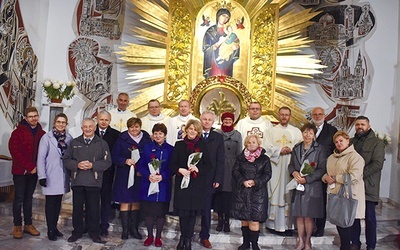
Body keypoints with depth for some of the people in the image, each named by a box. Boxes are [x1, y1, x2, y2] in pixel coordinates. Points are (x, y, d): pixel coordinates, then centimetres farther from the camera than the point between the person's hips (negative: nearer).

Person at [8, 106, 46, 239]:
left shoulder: (42, 134, 5)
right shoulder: (18, 132, -5)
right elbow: (15, 151, -12)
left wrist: (36, 167, -7)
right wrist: (29, 167, -16)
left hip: (34, 171, 4)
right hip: (20, 171, -3)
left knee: (29, 198, 12)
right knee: (19, 198, 2)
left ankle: (28, 225, 19)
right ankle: (17, 226, 12)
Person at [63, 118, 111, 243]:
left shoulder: (102, 143, 5)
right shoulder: (74, 142, 12)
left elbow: (107, 162, 0)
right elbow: (66, 160, 8)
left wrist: (92, 165, -13)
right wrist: (77, 165, -10)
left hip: (94, 181, -2)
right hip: (77, 181, 2)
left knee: (93, 208, 4)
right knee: (77, 208, 8)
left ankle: (94, 232, 18)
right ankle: (77, 231, 22)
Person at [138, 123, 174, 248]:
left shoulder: (170, 149, 0)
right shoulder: (147, 147, 4)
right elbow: (141, 165, 1)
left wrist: (162, 176, -18)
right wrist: (148, 175, -16)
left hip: (163, 185, -1)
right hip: (148, 184, 1)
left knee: (161, 212, 7)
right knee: (148, 211, 7)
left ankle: (158, 237, 23)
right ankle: (149, 236, 24)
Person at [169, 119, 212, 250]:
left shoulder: (202, 146, 5)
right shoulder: (179, 145, 6)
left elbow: (208, 165, 3)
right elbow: (172, 164, 5)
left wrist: (198, 169, -14)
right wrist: (180, 170, -14)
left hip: (197, 184, 0)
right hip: (182, 182, 0)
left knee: (193, 212, 3)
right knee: (182, 212, 5)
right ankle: (183, 237, 26)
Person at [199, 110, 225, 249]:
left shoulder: (218, 137, 6)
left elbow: (220, 160, 3)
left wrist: (217, 179, -4)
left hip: (209, 179, 1)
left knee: (206, 209, 9)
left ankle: (205, 237, 21)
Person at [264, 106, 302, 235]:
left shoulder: (296, 131, 13)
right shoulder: (272, 131, 12)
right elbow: (267, 147, 1)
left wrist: (291, 150, -13)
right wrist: (280, 150, -12)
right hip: (275, 167, 0)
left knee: (289, 194, -1)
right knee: (275, 193, -2)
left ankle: (288, 224, 4)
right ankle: (273, 223, 4)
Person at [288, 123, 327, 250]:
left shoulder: (319, 149, -4)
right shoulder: (296, 148, 10)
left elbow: (322, 169, -7)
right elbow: (291, 165, 15)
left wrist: (306, 179, -13)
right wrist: (294, 172, -7)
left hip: (312, 187, -4)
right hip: (298, 186, 4)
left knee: (308, 216, 1)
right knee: (299, 215, 7)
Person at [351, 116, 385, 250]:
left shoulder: (377, 143, -2)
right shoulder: (351, 142, 15)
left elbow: (377, 164, -12)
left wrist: (360, 174, -18)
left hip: (368, 186, -4)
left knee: (369, 217, 4)